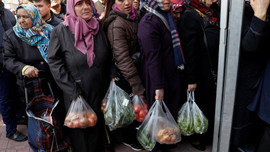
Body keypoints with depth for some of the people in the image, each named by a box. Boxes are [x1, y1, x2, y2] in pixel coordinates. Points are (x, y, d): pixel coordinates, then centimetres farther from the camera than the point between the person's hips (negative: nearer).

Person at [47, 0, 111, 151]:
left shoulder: (99, 28, 4)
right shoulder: (61, 31, -7)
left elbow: (109, 60, 12)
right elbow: (54, 61, -10)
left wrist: (108, 84, 4)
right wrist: (73, 91, -15)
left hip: (100, 92, 3)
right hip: (77, 94, -3)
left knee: (98, 126, 16)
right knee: (80, 129, 10)